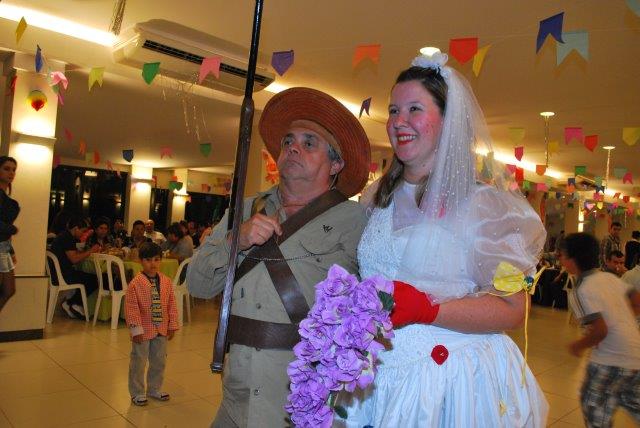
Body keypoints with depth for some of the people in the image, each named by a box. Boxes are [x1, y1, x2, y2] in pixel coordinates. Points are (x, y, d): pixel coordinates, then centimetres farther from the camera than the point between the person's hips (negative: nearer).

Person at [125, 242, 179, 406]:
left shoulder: (166, 282, -1)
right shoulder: (135, 284, -15)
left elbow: (172, 305, 4)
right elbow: (131, 309, -14)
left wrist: (172, 326, 4)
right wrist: (136, 329, -16)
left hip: (161, 330, 5)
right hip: (143, 331, -5)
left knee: (159, 362, 16)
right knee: (138, 362, 8)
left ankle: (154, 389, 34)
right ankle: (137, 393, 25)